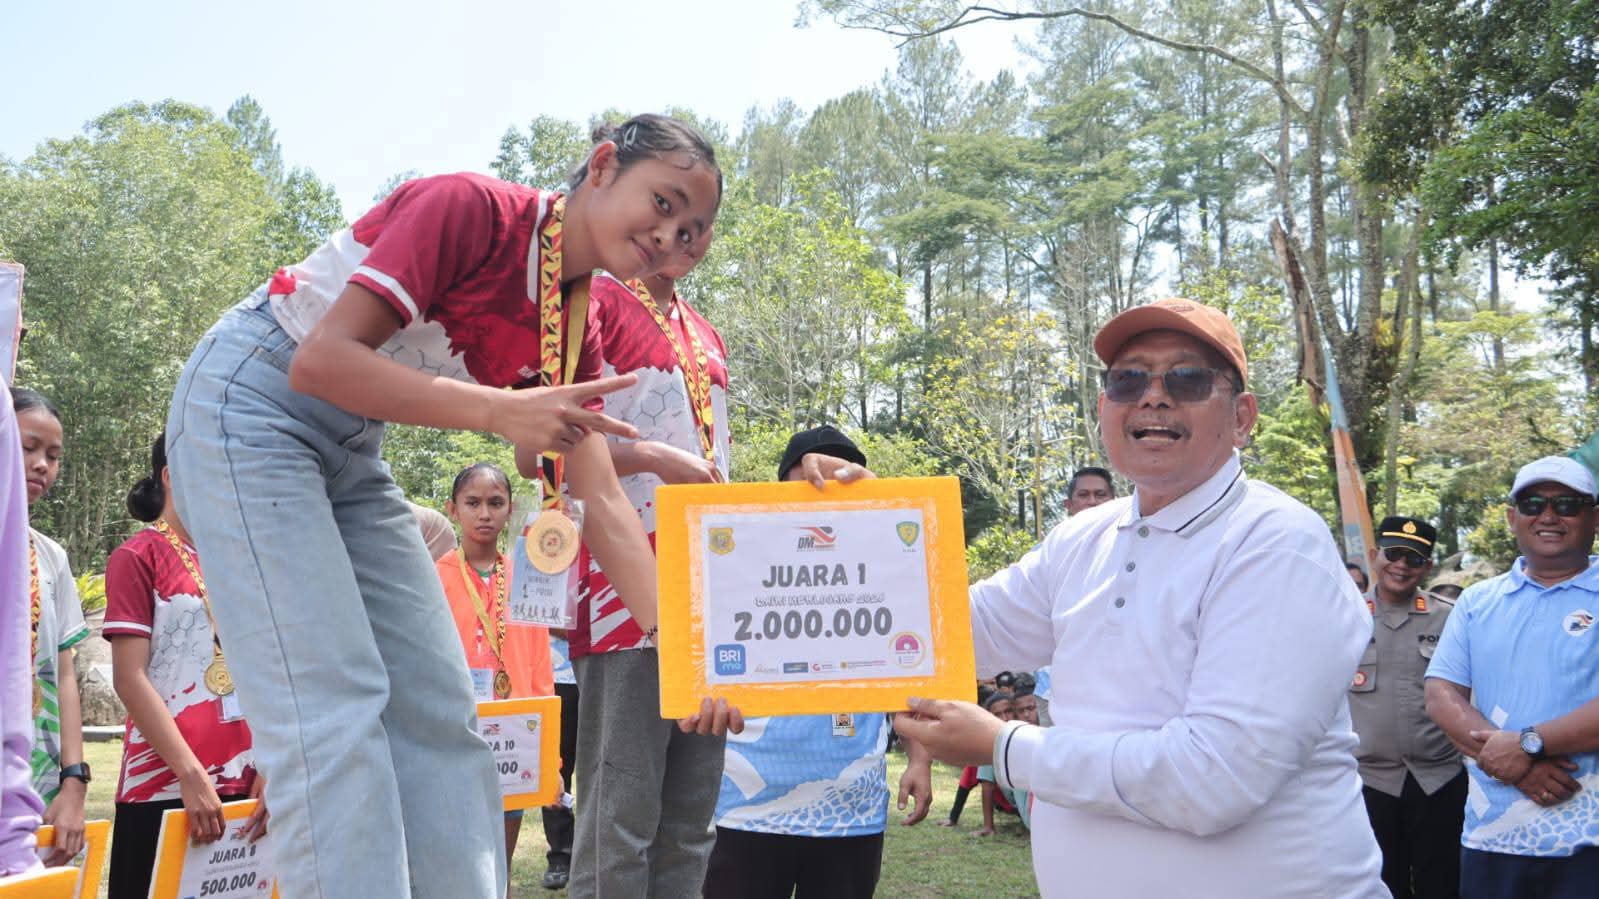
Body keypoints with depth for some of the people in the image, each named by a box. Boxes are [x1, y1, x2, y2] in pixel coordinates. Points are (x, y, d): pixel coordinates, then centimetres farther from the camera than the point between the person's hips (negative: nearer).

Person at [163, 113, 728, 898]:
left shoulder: (571, 329, 1)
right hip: (249, 407, -8)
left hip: (351, 450, 8)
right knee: (333, 703, -16)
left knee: (438, 704, 2)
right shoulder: (472, 208, -20)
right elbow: (322, 359, -26)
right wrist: (501, 411, -34)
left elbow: (603, 504, 0)